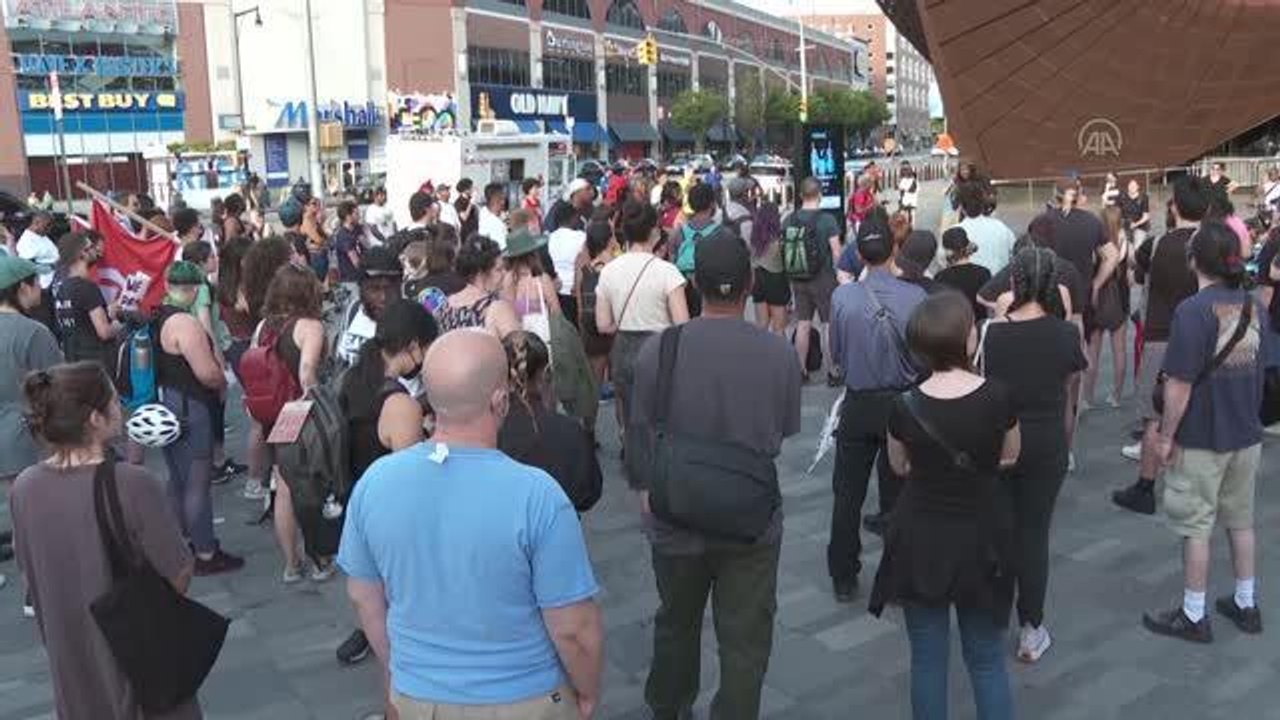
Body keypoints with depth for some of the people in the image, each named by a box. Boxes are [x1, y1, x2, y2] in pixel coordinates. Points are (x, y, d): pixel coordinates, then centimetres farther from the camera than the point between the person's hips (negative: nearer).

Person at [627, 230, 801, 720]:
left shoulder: (658, 348, -17)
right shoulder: (780, 353, -15)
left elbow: (640, 434, -5)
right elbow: (786, 431, 1)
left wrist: (645, 490, 13)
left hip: (676, 515, 2)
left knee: (676, 625, 25)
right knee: (745, 641, 13)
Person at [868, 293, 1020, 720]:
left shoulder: (903, 406, -15)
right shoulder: (998, 398, -15)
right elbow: (1009, 458, 4)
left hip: (920, 542, 0)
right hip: (980, 540, 0)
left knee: (928, 659, 14)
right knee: (986, 660, 16)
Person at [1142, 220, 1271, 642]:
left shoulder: (1193, 311, -20)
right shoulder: (1253, 306, 0)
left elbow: (1179, 385, -21)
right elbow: (1260, 368, 9)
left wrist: (1166, 436, -10)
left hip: (1201, 438, -6)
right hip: (1246, 434, 6)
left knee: (1196, 526, 5)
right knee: (1241, 520, 20)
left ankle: (1193, 617, 16)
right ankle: (1246, 605, 33)